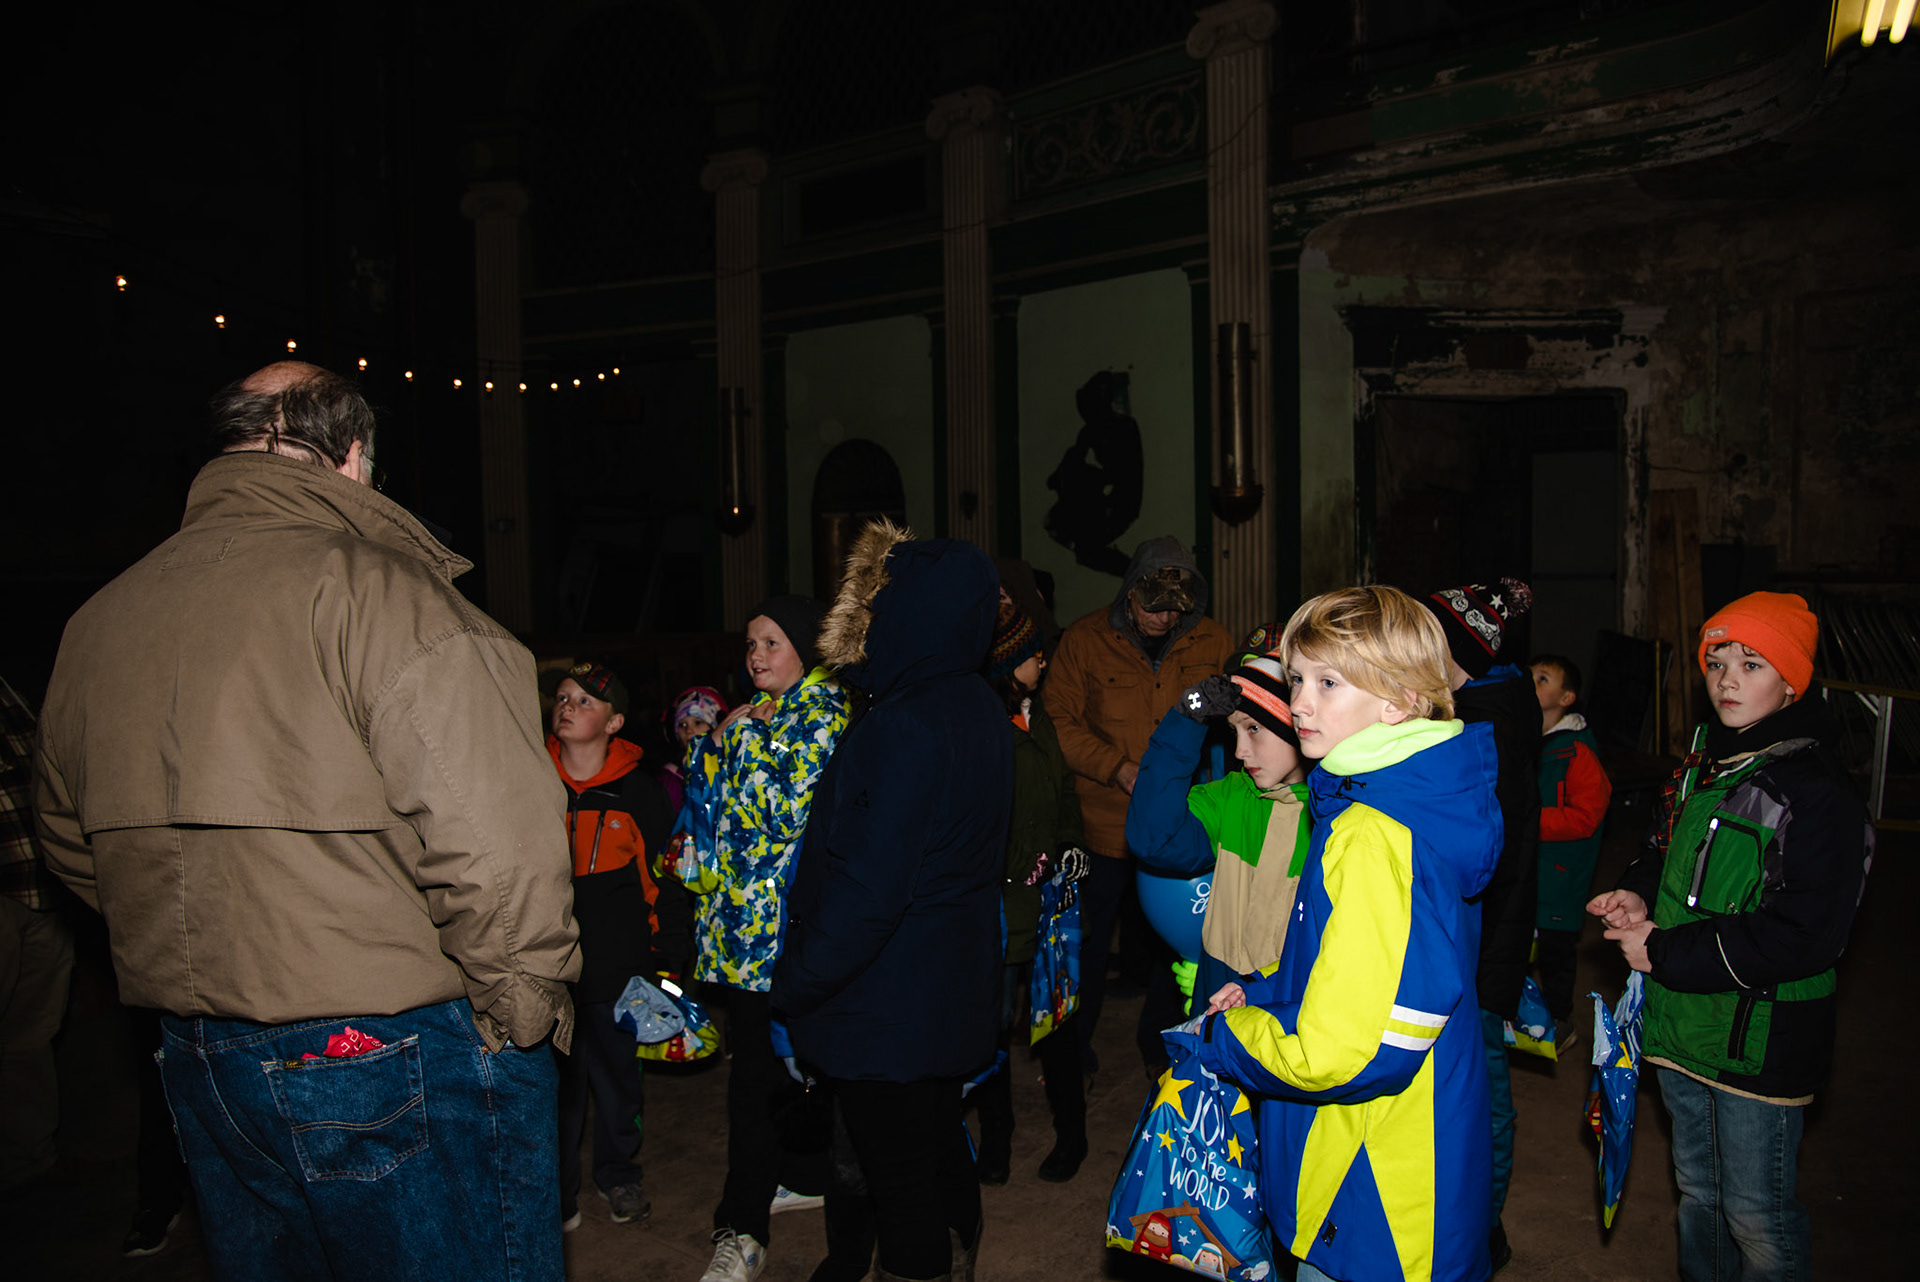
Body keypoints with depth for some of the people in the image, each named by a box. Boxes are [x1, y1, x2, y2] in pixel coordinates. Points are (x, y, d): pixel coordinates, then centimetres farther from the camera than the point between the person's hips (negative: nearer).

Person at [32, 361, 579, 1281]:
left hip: (201, 1064, 7)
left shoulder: (96, 619, 7)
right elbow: (490, 842, -25)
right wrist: (523, 1019, -12)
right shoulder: (374, 584, -18)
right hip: (398, 1059, -7)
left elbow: (74, 846, 17)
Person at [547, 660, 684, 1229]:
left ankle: (618, 1173, 36)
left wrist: (666, 958, 1)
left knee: (617, 1080, 12)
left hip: (617, 970, 0)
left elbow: (670, 878, 5)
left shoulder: (639, 792, -1)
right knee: (555, 1087, 7)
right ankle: (557, 1196, 27)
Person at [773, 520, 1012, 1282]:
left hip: (886, 1008, -9)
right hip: (956, 990, 9)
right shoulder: (980, 711, 2)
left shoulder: (903, 728, -27)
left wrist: (796, 984, -13)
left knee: (900, 1180, 8)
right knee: (941, 1152, 24)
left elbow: (868, 890, -27)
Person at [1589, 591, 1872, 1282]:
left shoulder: (1819, 794, -17)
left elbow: (1804, 937, -23)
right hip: (1683, 1022, 7)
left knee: (1756, 1215, 6)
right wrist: (1638, 894, -1)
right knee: (1698, 1191, 23)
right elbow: (1664, 856, 22)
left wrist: (1664, 954, -21)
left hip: (1762, 1042, -7)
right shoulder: (1700, 769, 8)